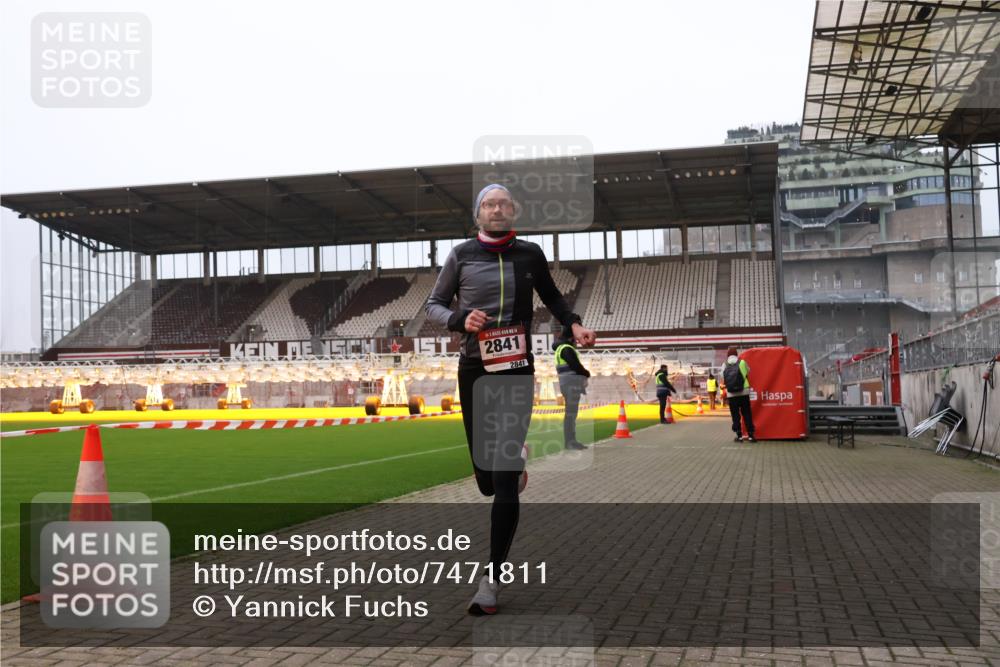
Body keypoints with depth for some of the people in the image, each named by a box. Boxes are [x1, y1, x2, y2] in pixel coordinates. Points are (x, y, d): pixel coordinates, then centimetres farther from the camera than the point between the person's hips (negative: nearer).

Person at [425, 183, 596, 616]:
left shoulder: (530, 254, 4)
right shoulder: (461, 255, 2)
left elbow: (551, 296, 21)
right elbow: (434, 304, 8)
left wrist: (573, 324, 3)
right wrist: (459, 319, -12)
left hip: (517, 371, -1)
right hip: (473, 370, 1)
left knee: (504, 484, -10)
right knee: (486, 480, 8)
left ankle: (491, 579, -4)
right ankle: (514, 467, 46)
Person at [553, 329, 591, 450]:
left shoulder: (561, 348, 20)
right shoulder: (567, 349, -12)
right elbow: (576, 366, -19)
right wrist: (587, 373, -1)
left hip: (571, 384, 10)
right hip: (571, 384, -10)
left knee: (572, 413, 12)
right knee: (571, 413, -10)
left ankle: (571, 440, 15)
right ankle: (570, 442, -10)